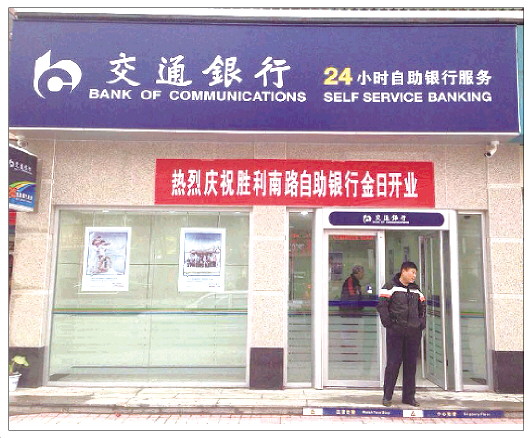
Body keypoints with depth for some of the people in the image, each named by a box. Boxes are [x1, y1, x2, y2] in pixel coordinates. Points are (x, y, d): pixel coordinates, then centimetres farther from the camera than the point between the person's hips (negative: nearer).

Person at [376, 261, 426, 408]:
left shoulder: (416, 290, 16)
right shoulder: (390, 287, -4)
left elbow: (422, 307, 26)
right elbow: (381, 305, -10)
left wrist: (422, 323, 13)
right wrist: (388, 323, -13)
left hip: (414, 333, 6)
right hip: (395, 332, -5)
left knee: (411, 364, 9)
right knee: (393, 363, -2)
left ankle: (409, 396, 19)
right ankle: (387, 396, 7)